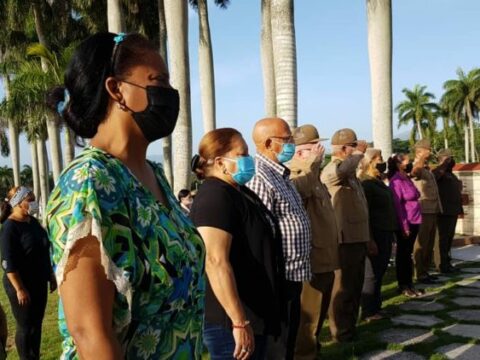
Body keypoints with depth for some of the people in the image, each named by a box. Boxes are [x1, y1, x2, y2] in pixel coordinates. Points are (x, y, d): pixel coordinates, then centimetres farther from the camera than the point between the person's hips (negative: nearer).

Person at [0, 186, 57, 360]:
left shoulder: (33, 222, 8)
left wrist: (51, 275, 18)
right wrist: (19, 289, -22)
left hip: (39, 283, 7)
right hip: (22, 285, -7)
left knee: (37, 324, 13)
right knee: (26, 327, 3)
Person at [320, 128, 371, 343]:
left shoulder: (350, 173, 18)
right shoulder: (332, 169, -13)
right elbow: (341, 169, -41)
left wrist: (367, 237, 23)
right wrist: (359, 153, -22)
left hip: (357, 238, 10)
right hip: (345, 240, -10)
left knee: (355, 286, 18)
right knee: (344, 288, 1)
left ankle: (350, 328, 31)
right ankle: (341, 333, 13)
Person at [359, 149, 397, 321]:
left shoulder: (378, 183, 15)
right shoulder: (367, 185, -15)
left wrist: (391, 233, 16)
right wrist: (370, 239, -22)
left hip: (385, 233, 9)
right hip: (376, 235, -9)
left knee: (379, 272, 15)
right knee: (372, 274, 0)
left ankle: (376, 307, 25)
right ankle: (368, 312, 9)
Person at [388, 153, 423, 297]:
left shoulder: (407, 179, 13)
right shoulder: (396, 181, -14)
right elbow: (396, 204, -17)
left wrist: (412, 223, 12)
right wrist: (404, 226, -19)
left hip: (414, 222, 8)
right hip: (404, 224, -8)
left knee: (408, 253, 13)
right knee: (403, 254, 2)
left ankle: (409, 284, 21)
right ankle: (403, 286, 11)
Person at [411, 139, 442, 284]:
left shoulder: (427, 169, 19)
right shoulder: (417, 167, -9)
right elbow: (415, 170, -35)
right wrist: (423, 157, -29)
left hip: (433, 211, 9)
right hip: (423, 212, -9)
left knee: (430, 244, 14)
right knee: (421, 244, -5)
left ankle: (425, 271, 23)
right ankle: (420, 274, 1)